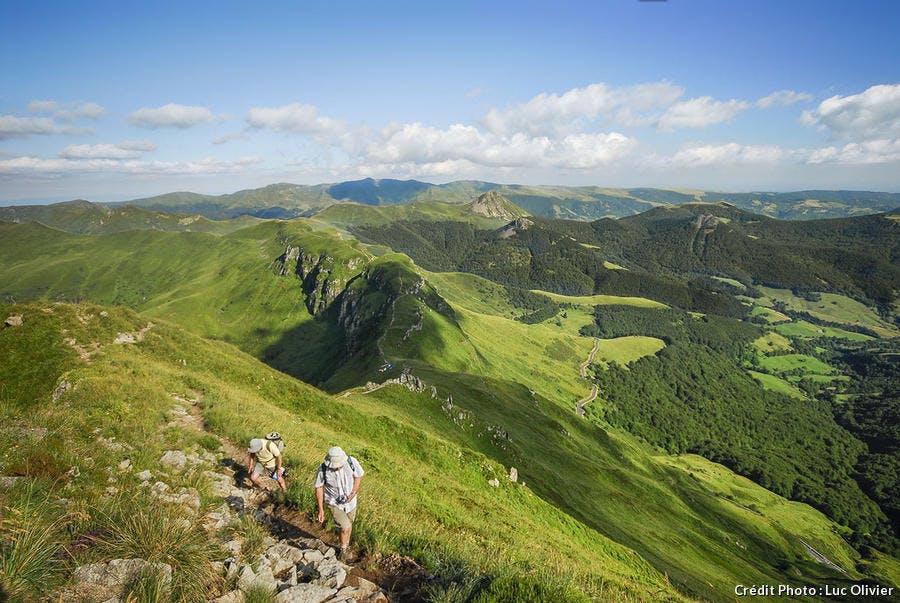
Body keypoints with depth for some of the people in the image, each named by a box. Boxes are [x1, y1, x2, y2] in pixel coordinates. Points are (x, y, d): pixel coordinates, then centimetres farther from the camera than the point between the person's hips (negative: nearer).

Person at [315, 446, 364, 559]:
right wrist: (321, 509, -9)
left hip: (350, 501, 3)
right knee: (346, 527, -13)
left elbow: (358, 476, -5)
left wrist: (354, 492, -18)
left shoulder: (351, 462, -25)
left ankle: (347, 545, 52)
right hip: (334, 503, -2)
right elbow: (319, 488, -12)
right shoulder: (323, 470, -28)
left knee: (349, 525, 21)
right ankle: (343, 549, 18)